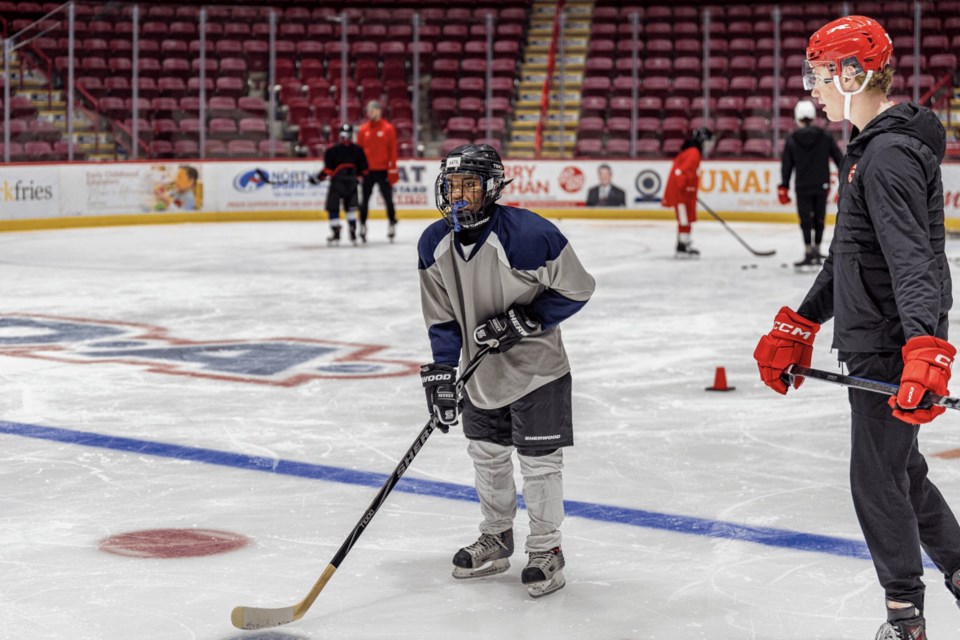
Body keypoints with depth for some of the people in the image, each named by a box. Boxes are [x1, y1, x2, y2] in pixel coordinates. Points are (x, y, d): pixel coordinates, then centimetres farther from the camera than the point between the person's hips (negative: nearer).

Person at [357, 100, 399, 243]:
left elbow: (393, 150, -3)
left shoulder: (388, 129, -2)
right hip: (368, 171, 2)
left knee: (388, 198, 1)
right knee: (365, 199, 5)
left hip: (383, 170, -2)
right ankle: (362, 225, 13)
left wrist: (393, 170, -8)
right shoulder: (363, 129, 5)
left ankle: (392, 224, 11)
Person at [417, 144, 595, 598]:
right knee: (487, 456, 17)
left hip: (535, 367, -6)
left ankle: (546, 551, 17)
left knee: (539, 461, 0)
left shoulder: (527, 234, -26)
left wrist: (524, 321, -21)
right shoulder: (435, 244, -7)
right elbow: (442, 317, 1)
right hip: (482, 372, 6)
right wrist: (440, 372, -9)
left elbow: (576, 289, -16)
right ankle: (496, 539, 37)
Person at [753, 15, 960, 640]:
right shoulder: (875, 147, 14)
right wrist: (796, 330, 23)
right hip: (873, 339, 10)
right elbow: (850, 252, 21)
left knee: (878, 478, 1)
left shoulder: (890, 155, -19)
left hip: (892, 347, -10)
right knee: (899, 467, 21)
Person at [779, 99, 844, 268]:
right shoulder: (825, 137, 0)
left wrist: (784, 187, 3)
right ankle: (817, 250, 17)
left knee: (806, 220, 2)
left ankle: (809, 253, -5)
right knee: (819, 219, 13)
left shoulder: (792, 140, -4)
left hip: (803, 187, -2)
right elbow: (839, 159, 1)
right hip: (822, 185, 2)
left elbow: (786, 165, -2)